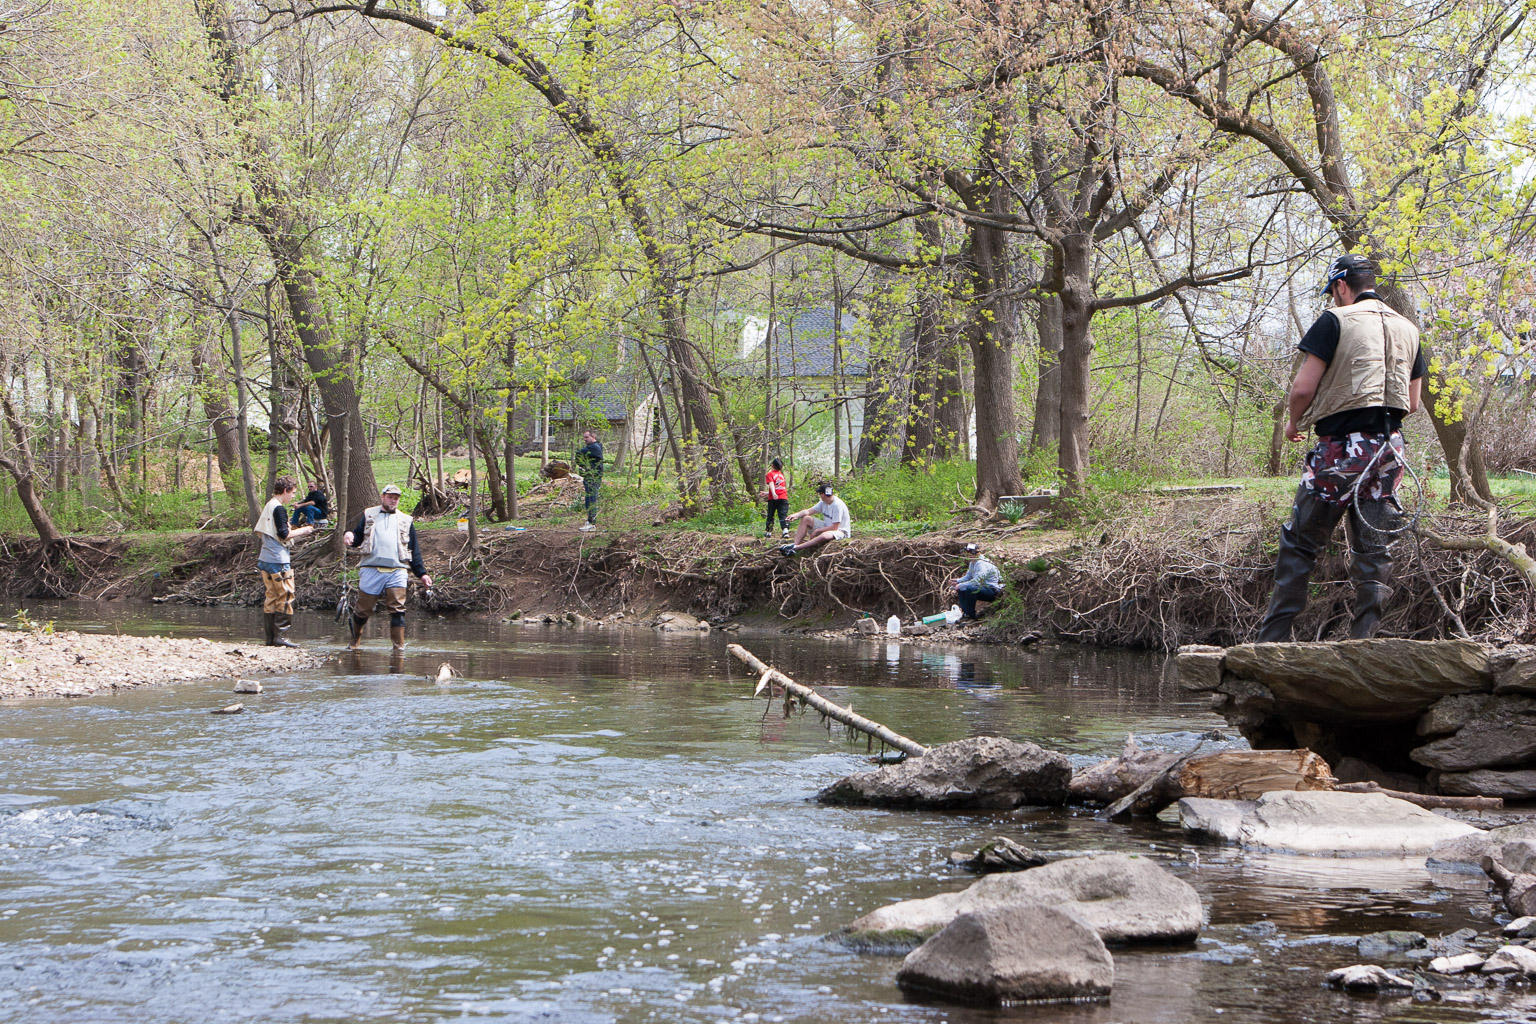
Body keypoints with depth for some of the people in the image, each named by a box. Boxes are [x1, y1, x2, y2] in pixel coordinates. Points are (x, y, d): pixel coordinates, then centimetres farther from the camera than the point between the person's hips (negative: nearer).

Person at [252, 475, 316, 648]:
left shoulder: (267, 507, 16)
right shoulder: (279, 509, -13)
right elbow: (284, 535, -19)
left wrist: (294, 532, 21)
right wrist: (301, 531, -4)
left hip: (265, 559, 9)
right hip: (278, 560, -9)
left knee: (271, 597, 10)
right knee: (285, 597, -6)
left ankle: (270, 637, 9)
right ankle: (280, 636, -8)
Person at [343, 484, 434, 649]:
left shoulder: (406, 521, 19)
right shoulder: (369, 515, 17)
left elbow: (414, 552, 19)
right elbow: (357, 538, 11)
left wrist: (421, 574, 13)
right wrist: (349, 536, -12)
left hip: (397, 572, 1)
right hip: (371, 569, -1)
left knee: (397, 610, -10)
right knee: (363, 609, 2)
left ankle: (399, 647, -9)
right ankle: (355, 641, 21)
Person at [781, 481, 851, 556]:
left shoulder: (837, 505, -24)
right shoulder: (823, 502, 2)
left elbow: (834, 527, -25)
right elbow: (809, 511, 4)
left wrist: (817, 531, -17)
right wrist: (796, 515, -14)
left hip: (840, 531, -9)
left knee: (825, 535, -42)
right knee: (806, 519, 0)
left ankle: (795, 548, -39)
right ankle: (795, 545, -15)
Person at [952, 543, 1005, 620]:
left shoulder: (981, 564, -22)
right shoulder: (972, 564, 9)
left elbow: (977, 581, -30)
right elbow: (968, 577, 20)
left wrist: (961, 585, -25)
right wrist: (958, 581, 2)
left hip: (992, 591, -10)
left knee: (970, 588, -32)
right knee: (961, 589, 5)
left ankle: (971, 614, -21)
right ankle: (965, 612, 3)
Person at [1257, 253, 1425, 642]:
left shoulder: (1335, 321, -5)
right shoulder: (1407, 328, 15)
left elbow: (1303, 387, -9)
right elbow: (1413, 403, 18)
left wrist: (1294, 422, 9)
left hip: (1341, 447, -5)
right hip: (1390, 450, 6)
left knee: (1299, 545, 1)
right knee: (1374, 549, 7)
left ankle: (1273, 639, 0)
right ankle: (1362, 642, 3)